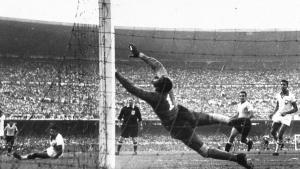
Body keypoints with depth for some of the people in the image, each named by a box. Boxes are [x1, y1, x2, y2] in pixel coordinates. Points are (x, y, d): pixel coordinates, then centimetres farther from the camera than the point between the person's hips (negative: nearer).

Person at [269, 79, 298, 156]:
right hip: (278, 114, 6)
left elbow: (295, 109, -10)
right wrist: (273, 113, 3)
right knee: (272, 132, 2)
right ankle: (280, 143, 28)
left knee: (280, 134, -13)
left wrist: (286, 112, -21)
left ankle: (276, 150, -2)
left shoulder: (291, 96, -13)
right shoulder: (278, 95, 4)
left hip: (287, 116, -6)